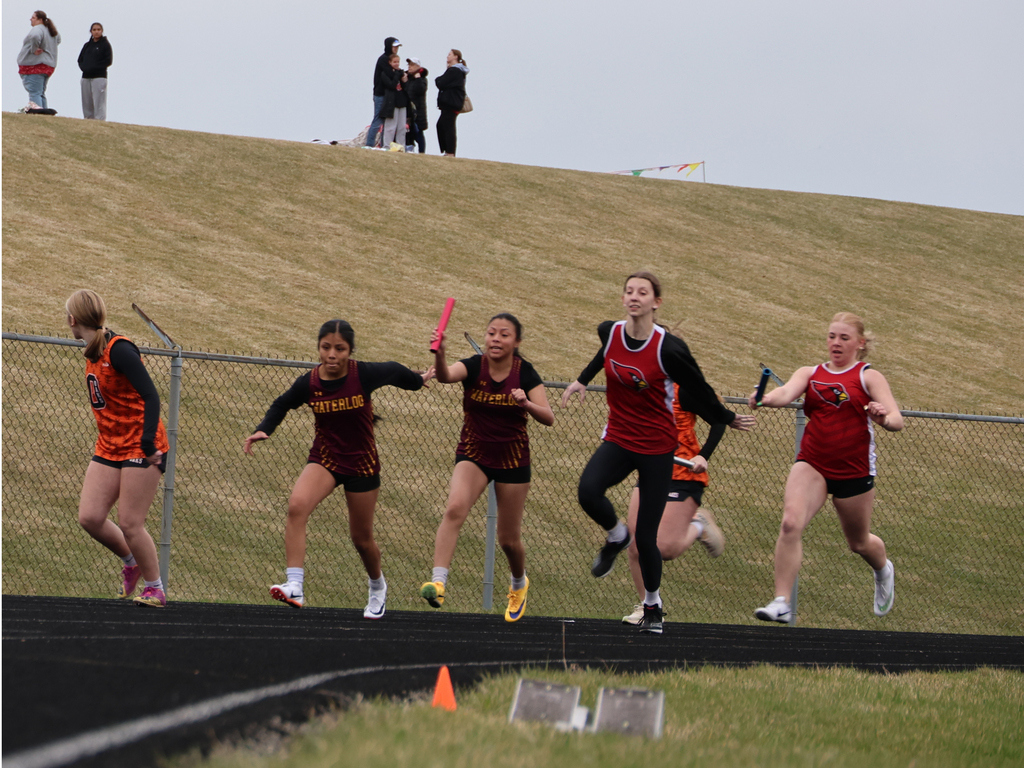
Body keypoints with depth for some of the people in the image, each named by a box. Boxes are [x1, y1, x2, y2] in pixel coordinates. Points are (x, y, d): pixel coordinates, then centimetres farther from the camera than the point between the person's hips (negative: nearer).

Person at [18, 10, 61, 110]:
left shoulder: (37, 29, -13)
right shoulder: (51, 31, 16)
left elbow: (35, 37, -36)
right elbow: (58, 40, 35)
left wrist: (34, 49, -21)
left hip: (34, 65, -9)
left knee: (34, 93, -12)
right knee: (41, 94, 14)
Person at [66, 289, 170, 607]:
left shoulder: (119, 349, -18)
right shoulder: (93, 353, 9)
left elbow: (151, 397, -22)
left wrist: (148, 443, -29)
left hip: (139, 447, -8)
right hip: (109, 447, 8)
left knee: (129, 523, -6)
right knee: (89, 517, 0)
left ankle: (155, 588, 10)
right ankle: (131, 561, 24)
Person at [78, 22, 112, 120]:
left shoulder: (105, 44, 1)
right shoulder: (87, 45, 17)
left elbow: (108, 61, -7)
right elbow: (80, 59, 15)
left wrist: (93, 67, -12)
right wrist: (84, 67, -6)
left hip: (99, 77, -6)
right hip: (86, 77, 6)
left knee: (99, 103, -11)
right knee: (87, 104, 6)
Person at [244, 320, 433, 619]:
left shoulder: (365, 375, -18)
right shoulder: (308, 383, -13)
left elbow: (395, 371, 5)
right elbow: (282, 405, 8)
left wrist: (418, 380, 24)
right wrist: (263, 430, -8)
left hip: (361, 463, -1)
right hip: (324, 458, 1)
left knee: (362, 538, 12)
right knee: (297, 506, -29)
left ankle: (378, 586, 44)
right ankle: (294, 586, -33)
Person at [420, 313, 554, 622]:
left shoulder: (525, 374, -11)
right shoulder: (474, 366, -12)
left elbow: (549, 418, -18)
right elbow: (446, 376, -35)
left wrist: (527, 403, -38)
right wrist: (439, 355, -57)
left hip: (512, 460, 0)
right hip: (473, 455, 0)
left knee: (508, 539, 9)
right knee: (455, 509, -29)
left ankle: (519, 583, 41)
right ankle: (438, 582, -35)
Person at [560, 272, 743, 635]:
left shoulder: (669, 348, -20)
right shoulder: (609, 332, -5)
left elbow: (699, 390, -5)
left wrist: (727, 418, 6)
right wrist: (583, 379, 29)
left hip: (657, 446, -3)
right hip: (618, 438, 4)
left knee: (646, 536, -3)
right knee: (588, 490, -28)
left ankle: (653, 605, 22)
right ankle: (616, 536, 7)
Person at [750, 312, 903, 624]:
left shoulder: (868, 376, 0)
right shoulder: (810, 374, 8)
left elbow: (897, 420, -10)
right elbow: (787, 392, -13)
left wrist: (884, 418, -35)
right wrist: (765, 398, -36)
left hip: (854, 470, -1)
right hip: (812, 465, 1)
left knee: (859, 542, 16)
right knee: (790, 522, -23)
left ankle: (883, 570, 52)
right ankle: (781, 603, -24)